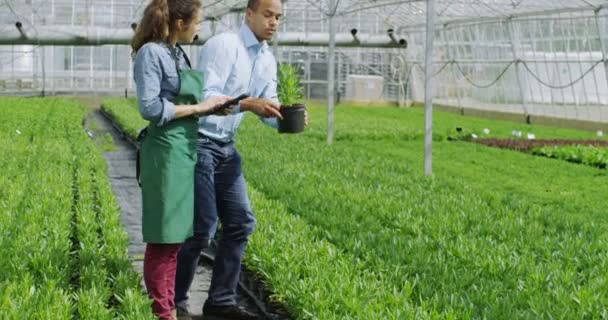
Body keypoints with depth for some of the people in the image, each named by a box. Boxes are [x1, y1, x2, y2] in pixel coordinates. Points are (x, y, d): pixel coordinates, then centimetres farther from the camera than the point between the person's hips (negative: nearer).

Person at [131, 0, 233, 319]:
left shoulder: (178, 53, 13)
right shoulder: (151, 53, -12)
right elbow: (150, 108, -19)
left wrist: (210, 107, 7)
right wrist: (199, 107, -15)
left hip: (184, 151, 9)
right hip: (165, 152, -9)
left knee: (175, 237, 13)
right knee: (162, 239, -3)